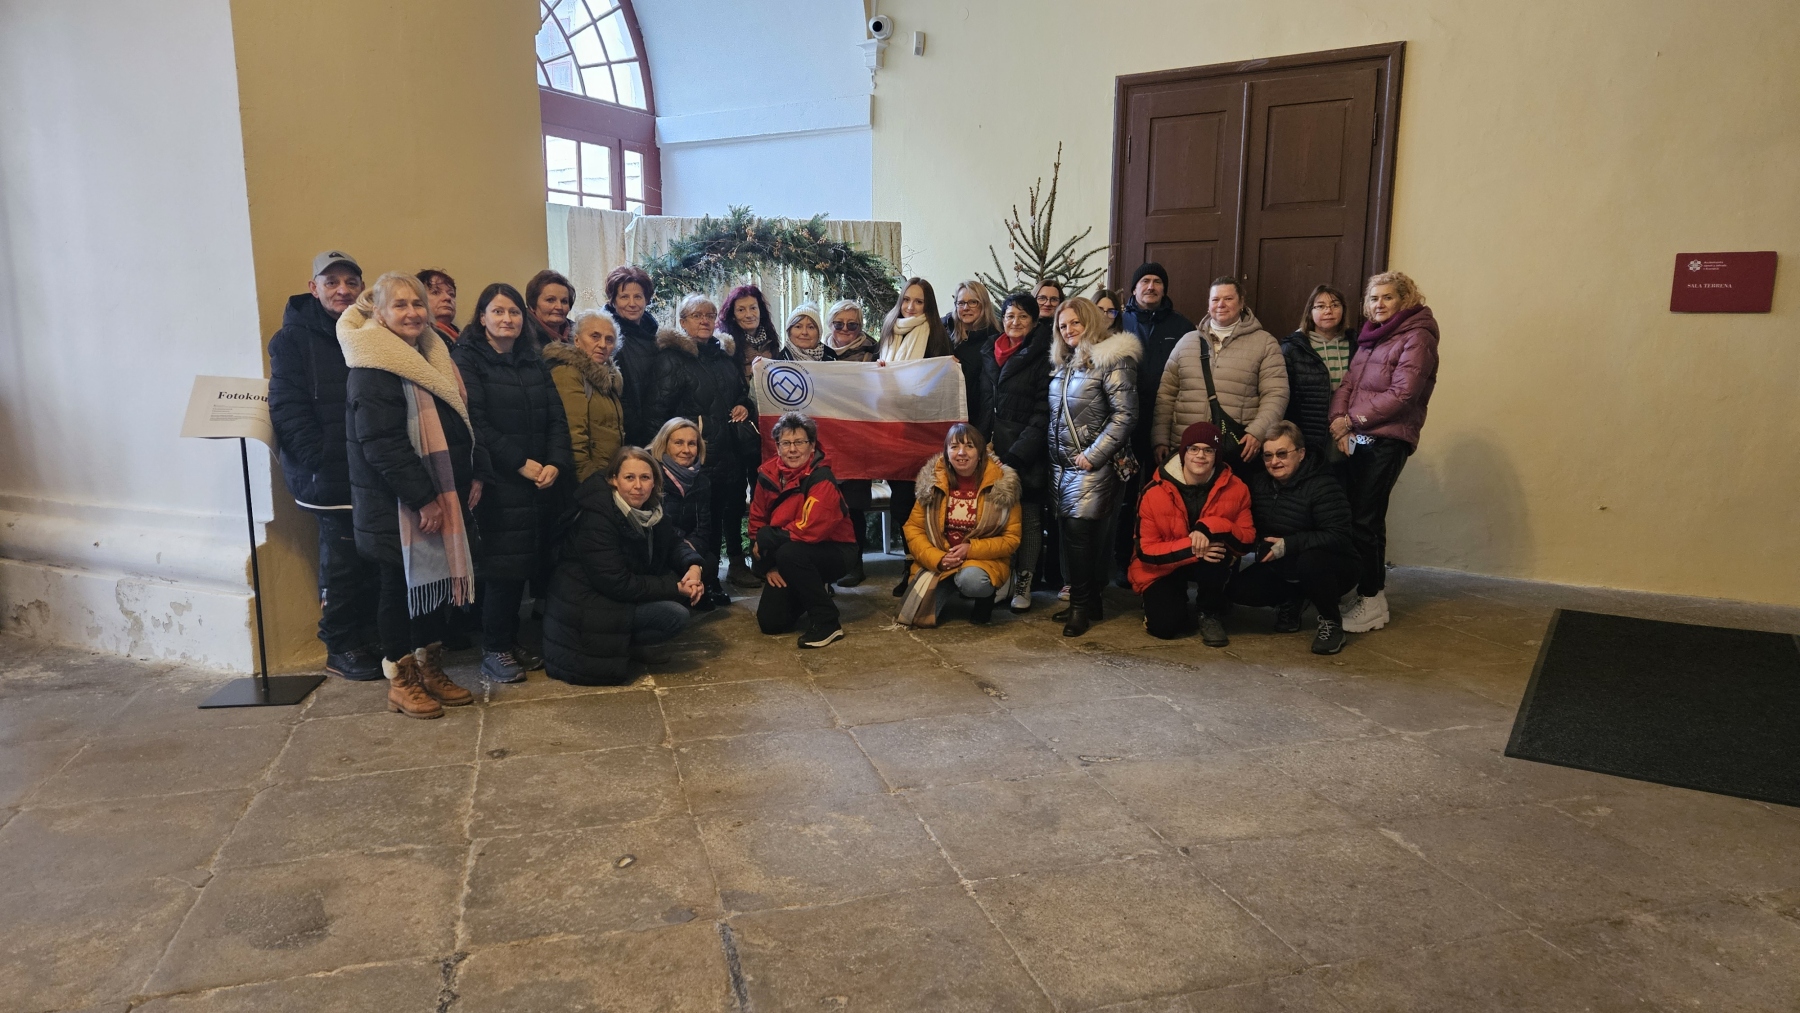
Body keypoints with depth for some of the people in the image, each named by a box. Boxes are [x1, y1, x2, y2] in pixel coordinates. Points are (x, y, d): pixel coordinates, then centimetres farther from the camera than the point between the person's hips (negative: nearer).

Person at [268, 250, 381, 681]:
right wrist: (323, 462, -19)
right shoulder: (294, 338, -1)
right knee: (341, 559, 1)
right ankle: (340, 647, 13)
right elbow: (287, 410, -8)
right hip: (330, 477, -4)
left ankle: (371, 635, 21)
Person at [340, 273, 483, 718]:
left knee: (436, 579, 14)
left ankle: (430, 669, 27)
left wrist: (474, 474, 9)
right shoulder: (373, 369, -14)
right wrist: (423, 498, -22)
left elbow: (462, 423, 19)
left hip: (442, 497, 8)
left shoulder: (434, 357, 14)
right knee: (400, 585, 3)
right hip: (397, 505, -8)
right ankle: (401, 681, 16)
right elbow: (380, 444, -21)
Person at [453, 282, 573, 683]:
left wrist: (555, 463, -8)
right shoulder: (467, 358, -1)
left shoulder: (533, 361, 16)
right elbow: (476, 423, -12)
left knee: (525, 563, 6)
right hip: (496, 482, -5)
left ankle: (511, 641, 19)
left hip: (537, 481, 5)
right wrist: (521, 463, -16)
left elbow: (556, 417, 8)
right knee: (502, 565, -4)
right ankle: (493, 651, 7)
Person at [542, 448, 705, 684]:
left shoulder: (649, 508, -2)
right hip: (587, 608, -9)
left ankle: (637, 643, 6)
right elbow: (616, 583, -26)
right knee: (676, 615, -22)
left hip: (623, 593, 9)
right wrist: (675, 587, -23)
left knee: (689, 588, -2)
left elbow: (673, 543, 7)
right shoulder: (597, 517, -25)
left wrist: (693, 565, -16)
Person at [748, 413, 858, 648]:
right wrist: (767, 566, -8)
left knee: (789, 553, -36)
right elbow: (757, 521, 1)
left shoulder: (821, 479, -23)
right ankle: (811, 592, 31)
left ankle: (827, 623, -20)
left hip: (832, 553, -6)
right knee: (770, 622, -2)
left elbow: (810, 530, -30)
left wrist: (766, 540, -20)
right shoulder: (767, 474, -4)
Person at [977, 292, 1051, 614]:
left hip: (1029, 451, -5)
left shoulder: (1041, 356, -4)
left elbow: (1043, 411, -9)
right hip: (995, 446, 5)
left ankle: (1023, 583, 9)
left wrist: (1017, 453, -14)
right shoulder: (990, 353, 14)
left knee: (1029, 516, 0)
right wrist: (984, 441, 4)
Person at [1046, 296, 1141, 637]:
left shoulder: (1112, 359, -7)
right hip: (1062, 464, 7)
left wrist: (1093, 454, -16)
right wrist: (1053, 454, 10)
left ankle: (1082, 605, 2)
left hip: (1093, 465, -7)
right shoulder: (1064, 363, 16)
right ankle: (1086, 602, 17)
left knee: (1079, 530, -11)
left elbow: (1125, 414, -14)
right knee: (1070, 530, 6)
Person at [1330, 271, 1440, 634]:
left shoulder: (1417, 338, -7)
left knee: (1364, 518, -7)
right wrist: (1339, 419, -8)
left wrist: (1352, 419, -12)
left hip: (1387, 440, -7)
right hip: (1358, 438, 8)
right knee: (1346, 513, 6)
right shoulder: (1371, 337, 18)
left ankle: (1372, 602, 2)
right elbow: (1348, 383, 10)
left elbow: (1402, 394, -15)